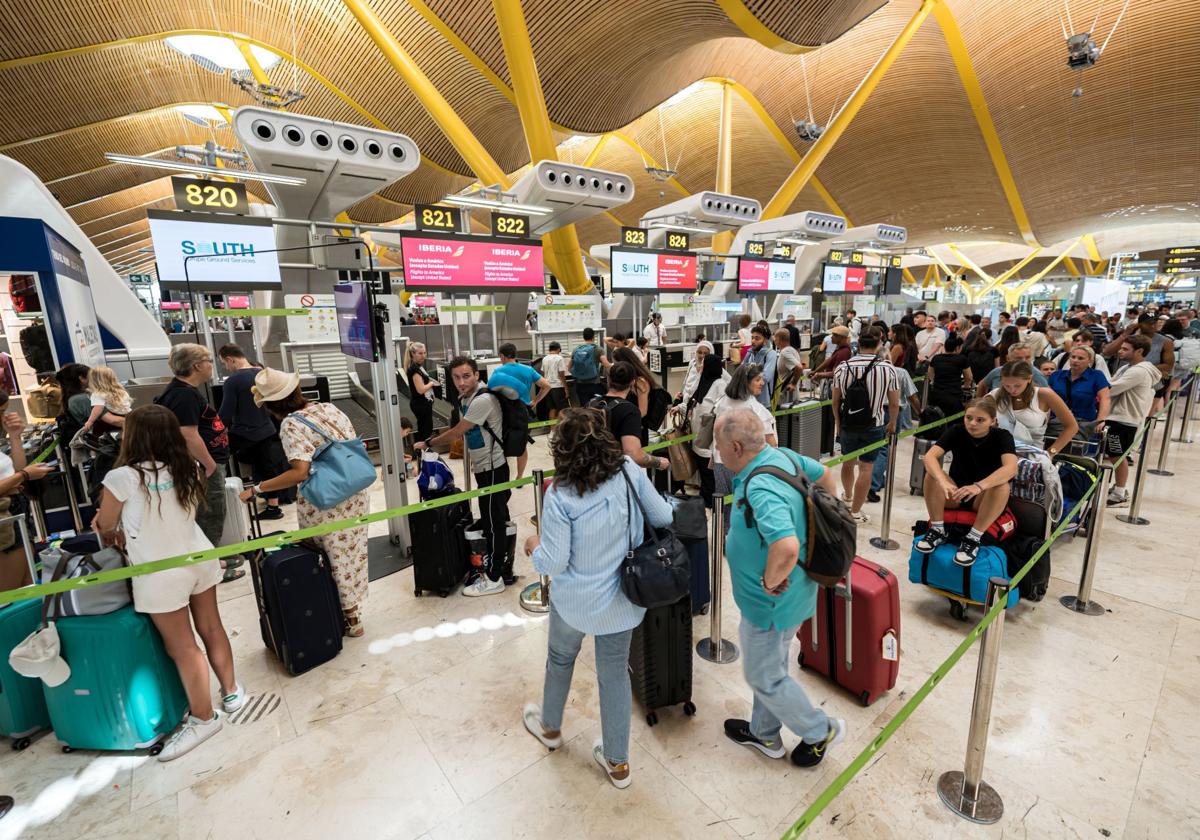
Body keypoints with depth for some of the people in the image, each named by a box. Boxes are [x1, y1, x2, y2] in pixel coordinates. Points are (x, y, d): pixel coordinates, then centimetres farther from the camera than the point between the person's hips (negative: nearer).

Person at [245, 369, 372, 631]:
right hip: (356, 495, 6)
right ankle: (353, 614, 32)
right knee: (354, 553, 16)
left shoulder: (291, 425, -14)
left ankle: (345, 618, 26)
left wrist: (256, 489, -15)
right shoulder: (329, 407, 4)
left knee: (332, 560, 12)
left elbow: (300, 473, -23)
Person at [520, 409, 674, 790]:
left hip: (576, 601, -2)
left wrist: (534, 546, 2)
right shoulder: (629, 472, -16)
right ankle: (617, 762, 38)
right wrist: (630, 524, 16)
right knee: (615, 672, 19)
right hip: (623, 597, 3)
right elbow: (663, 518, -5)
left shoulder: (560, 495, -25)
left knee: (560, 658, 27)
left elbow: (553, 563, -19)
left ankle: (550, 727, 54)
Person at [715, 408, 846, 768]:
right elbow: (825, 474, 11)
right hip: (793, 594, 9)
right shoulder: (782, 455, -6)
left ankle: (820, 731, 38)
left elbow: (786, 548, -47)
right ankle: (764, 734, 48)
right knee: (771, 665, 27)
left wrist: (770, 581, -28)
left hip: (770, 603, -9)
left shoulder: (759, 489, -35)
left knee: (763, 676, 16)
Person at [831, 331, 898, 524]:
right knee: (866, 467, 5)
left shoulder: (842, 367, -7)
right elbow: (894, 403, -5)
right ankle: (855, 512, 10)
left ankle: (847, 495, 45)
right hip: (874, 425, -2)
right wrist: (892, 424, 12)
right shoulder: (887, 369, -12)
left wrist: (838, 422, 13)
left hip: (848, 423, 3)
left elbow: (836, 401, -2)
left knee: (848, 462, 21)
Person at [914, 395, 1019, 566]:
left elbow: (1011, 468, -33)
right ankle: (937, 530, -16)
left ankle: (973, 539, -23)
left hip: (984, 499, -1)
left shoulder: (1002, 436, -13)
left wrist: (979, 486, -48)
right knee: (932, 474, -27)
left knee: (1002, 486, -32)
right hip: (954, 495, 1)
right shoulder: (956, 431, -10)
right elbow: (930, 456, -25)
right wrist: (943, 482, -44)